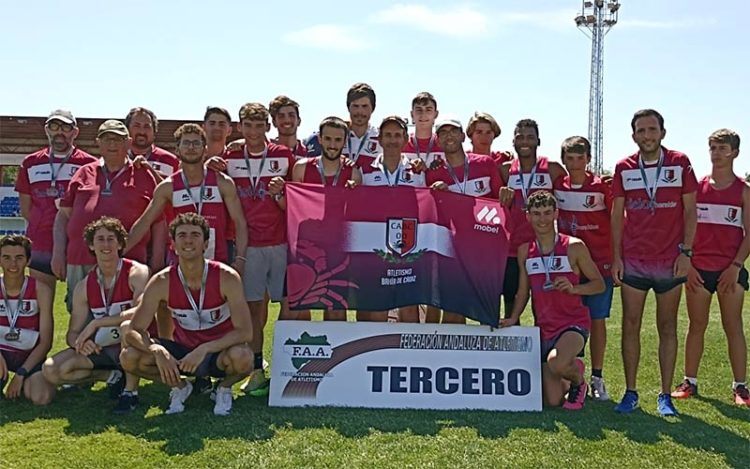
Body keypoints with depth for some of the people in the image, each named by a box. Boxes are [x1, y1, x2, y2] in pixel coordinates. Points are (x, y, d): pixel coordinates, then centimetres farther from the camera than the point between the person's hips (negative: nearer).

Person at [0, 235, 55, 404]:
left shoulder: (40, 290, -9)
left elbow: (46, 342, -8)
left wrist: (21, 374, -13)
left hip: (30, 355, -1)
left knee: (41, 398, -27)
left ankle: (25, 382, 10)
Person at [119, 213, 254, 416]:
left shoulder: (226, 277, -20)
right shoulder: (161, 282, -14)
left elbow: (245, 332, -24)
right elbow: (133, 330, -13)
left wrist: (204, 349, -35)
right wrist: (156, 350, -34)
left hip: (219, 353, -2)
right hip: (183, 352, 3)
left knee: (242, 357, -37)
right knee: (129, 357, -20)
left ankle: (224, 387, 1)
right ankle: (179, 386, 9)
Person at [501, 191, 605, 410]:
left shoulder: (574, 247, -5)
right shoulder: (525, 251, 6)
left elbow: (599, 284, 0)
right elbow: (523, 291, 13)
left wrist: (573, 288, -18)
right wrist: (513, 318, -2)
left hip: (574, 324, -4)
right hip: (544, 328, 4)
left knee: (556, 364, -35)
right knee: (552, 401, 1)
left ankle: (578, 377, 2)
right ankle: (570, 376, 37)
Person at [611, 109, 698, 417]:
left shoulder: (680, 163, 2)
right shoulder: (624, 168, 5)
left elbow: (690, 210, 2)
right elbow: (617, 215, 6)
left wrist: (686, 251, -6)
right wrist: (616, 256, 0)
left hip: (670, 262, -1)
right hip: (633, 262, 1)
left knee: (668, 327, 6)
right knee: (630, 326, 3)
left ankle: (665, 396, 14)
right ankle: (630, 393, 12)